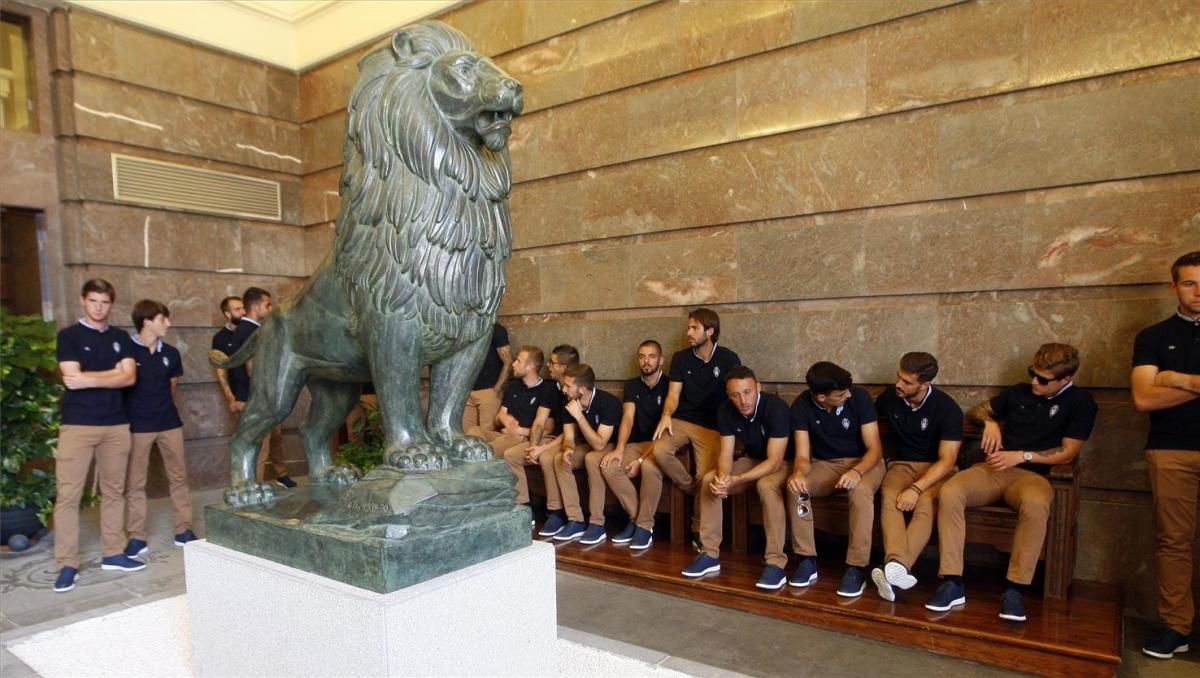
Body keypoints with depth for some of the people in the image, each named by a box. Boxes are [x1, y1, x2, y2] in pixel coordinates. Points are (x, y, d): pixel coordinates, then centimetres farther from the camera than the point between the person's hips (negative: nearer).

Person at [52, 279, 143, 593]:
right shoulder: (68, 335, 1)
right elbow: (72, 378, -12)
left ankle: (113, 553, 19)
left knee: (114, 491, 9)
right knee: (67, 494, -3)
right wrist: (114, 372, -7)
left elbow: (130, 378, -3)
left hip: (116, 424, 3)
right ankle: (67, 564, 4)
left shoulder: (121, 338, 10)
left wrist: (88, 380, -11)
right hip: (77, 424, -3)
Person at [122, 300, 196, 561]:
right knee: (135, 482, 4)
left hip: (169, 422, 4)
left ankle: (184, 530, 17)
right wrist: (138, 408, 2)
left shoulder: (170, 353, 5)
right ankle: (136, 537, 13)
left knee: (178, 476, 8)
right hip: (137, 425, -4)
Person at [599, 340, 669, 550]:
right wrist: (620, 449, -20)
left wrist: (641, 459, -20)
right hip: (637, 444, 5)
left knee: (650, 466, -37)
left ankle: (645, 526, -20)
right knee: (608, 466, -21)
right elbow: (628, 418, -2)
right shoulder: (632, 386, 11)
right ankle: (636, 517, -7)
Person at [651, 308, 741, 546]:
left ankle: (699, 530, 5)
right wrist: (666, 415, -18)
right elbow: (673, 395, 4)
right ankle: (692, 490, -1)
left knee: (705, 477, -19)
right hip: (681, 420, 2)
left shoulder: (728, 359, -1)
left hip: (712, 426, -2)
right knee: (660, 450, -28)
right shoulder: (680, 358, 7)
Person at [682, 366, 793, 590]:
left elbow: (774, 461, -32)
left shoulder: (776, 408, -30)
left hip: (783, 462, -5)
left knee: (766, 485, -37)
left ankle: (776, 563, -28)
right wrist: (723, 477, -35)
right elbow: (726, 452, -12)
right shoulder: (726, 411, -13)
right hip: (752, 459, 6)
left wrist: (736, 480, -41)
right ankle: (710, 554, -7)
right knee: (709, 480, -15)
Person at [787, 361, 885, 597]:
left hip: (863, 463, -2)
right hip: (825, 464, 2)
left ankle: (856, 568, -25)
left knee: (861, 490, -36)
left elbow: (875, 448, -17)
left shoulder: (860, 397, -19)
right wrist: (799, 473, -39)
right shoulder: (801, 406, -14)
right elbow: (803, 455, -15)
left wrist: (856, 471, -38)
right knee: (795, 487, -28)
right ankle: (807, 560, -14)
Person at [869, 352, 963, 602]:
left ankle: (895, 567, -52)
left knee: (926, 502, -37)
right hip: (902, 464, 3)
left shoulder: (947, 408, -13)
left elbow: (947, 461, -18)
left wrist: (916, 488, -31)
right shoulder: (889, 397, -1)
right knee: (888, 496, -33)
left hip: (937, 469, -2)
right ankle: (896, 567, -52)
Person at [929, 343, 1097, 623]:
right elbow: (977, 409, 27)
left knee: (1035, 503, -41)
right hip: (993, 469, 3)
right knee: (949, 492, -29)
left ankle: (1015, 589, -29)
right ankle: (952, 583, -28)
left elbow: (1067, 453, -1)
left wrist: (1021, 456, -9)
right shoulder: (1019, 392, 15)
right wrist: (990, 422, 5)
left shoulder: (1080, 402, 4)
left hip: (1032, 474, -3)